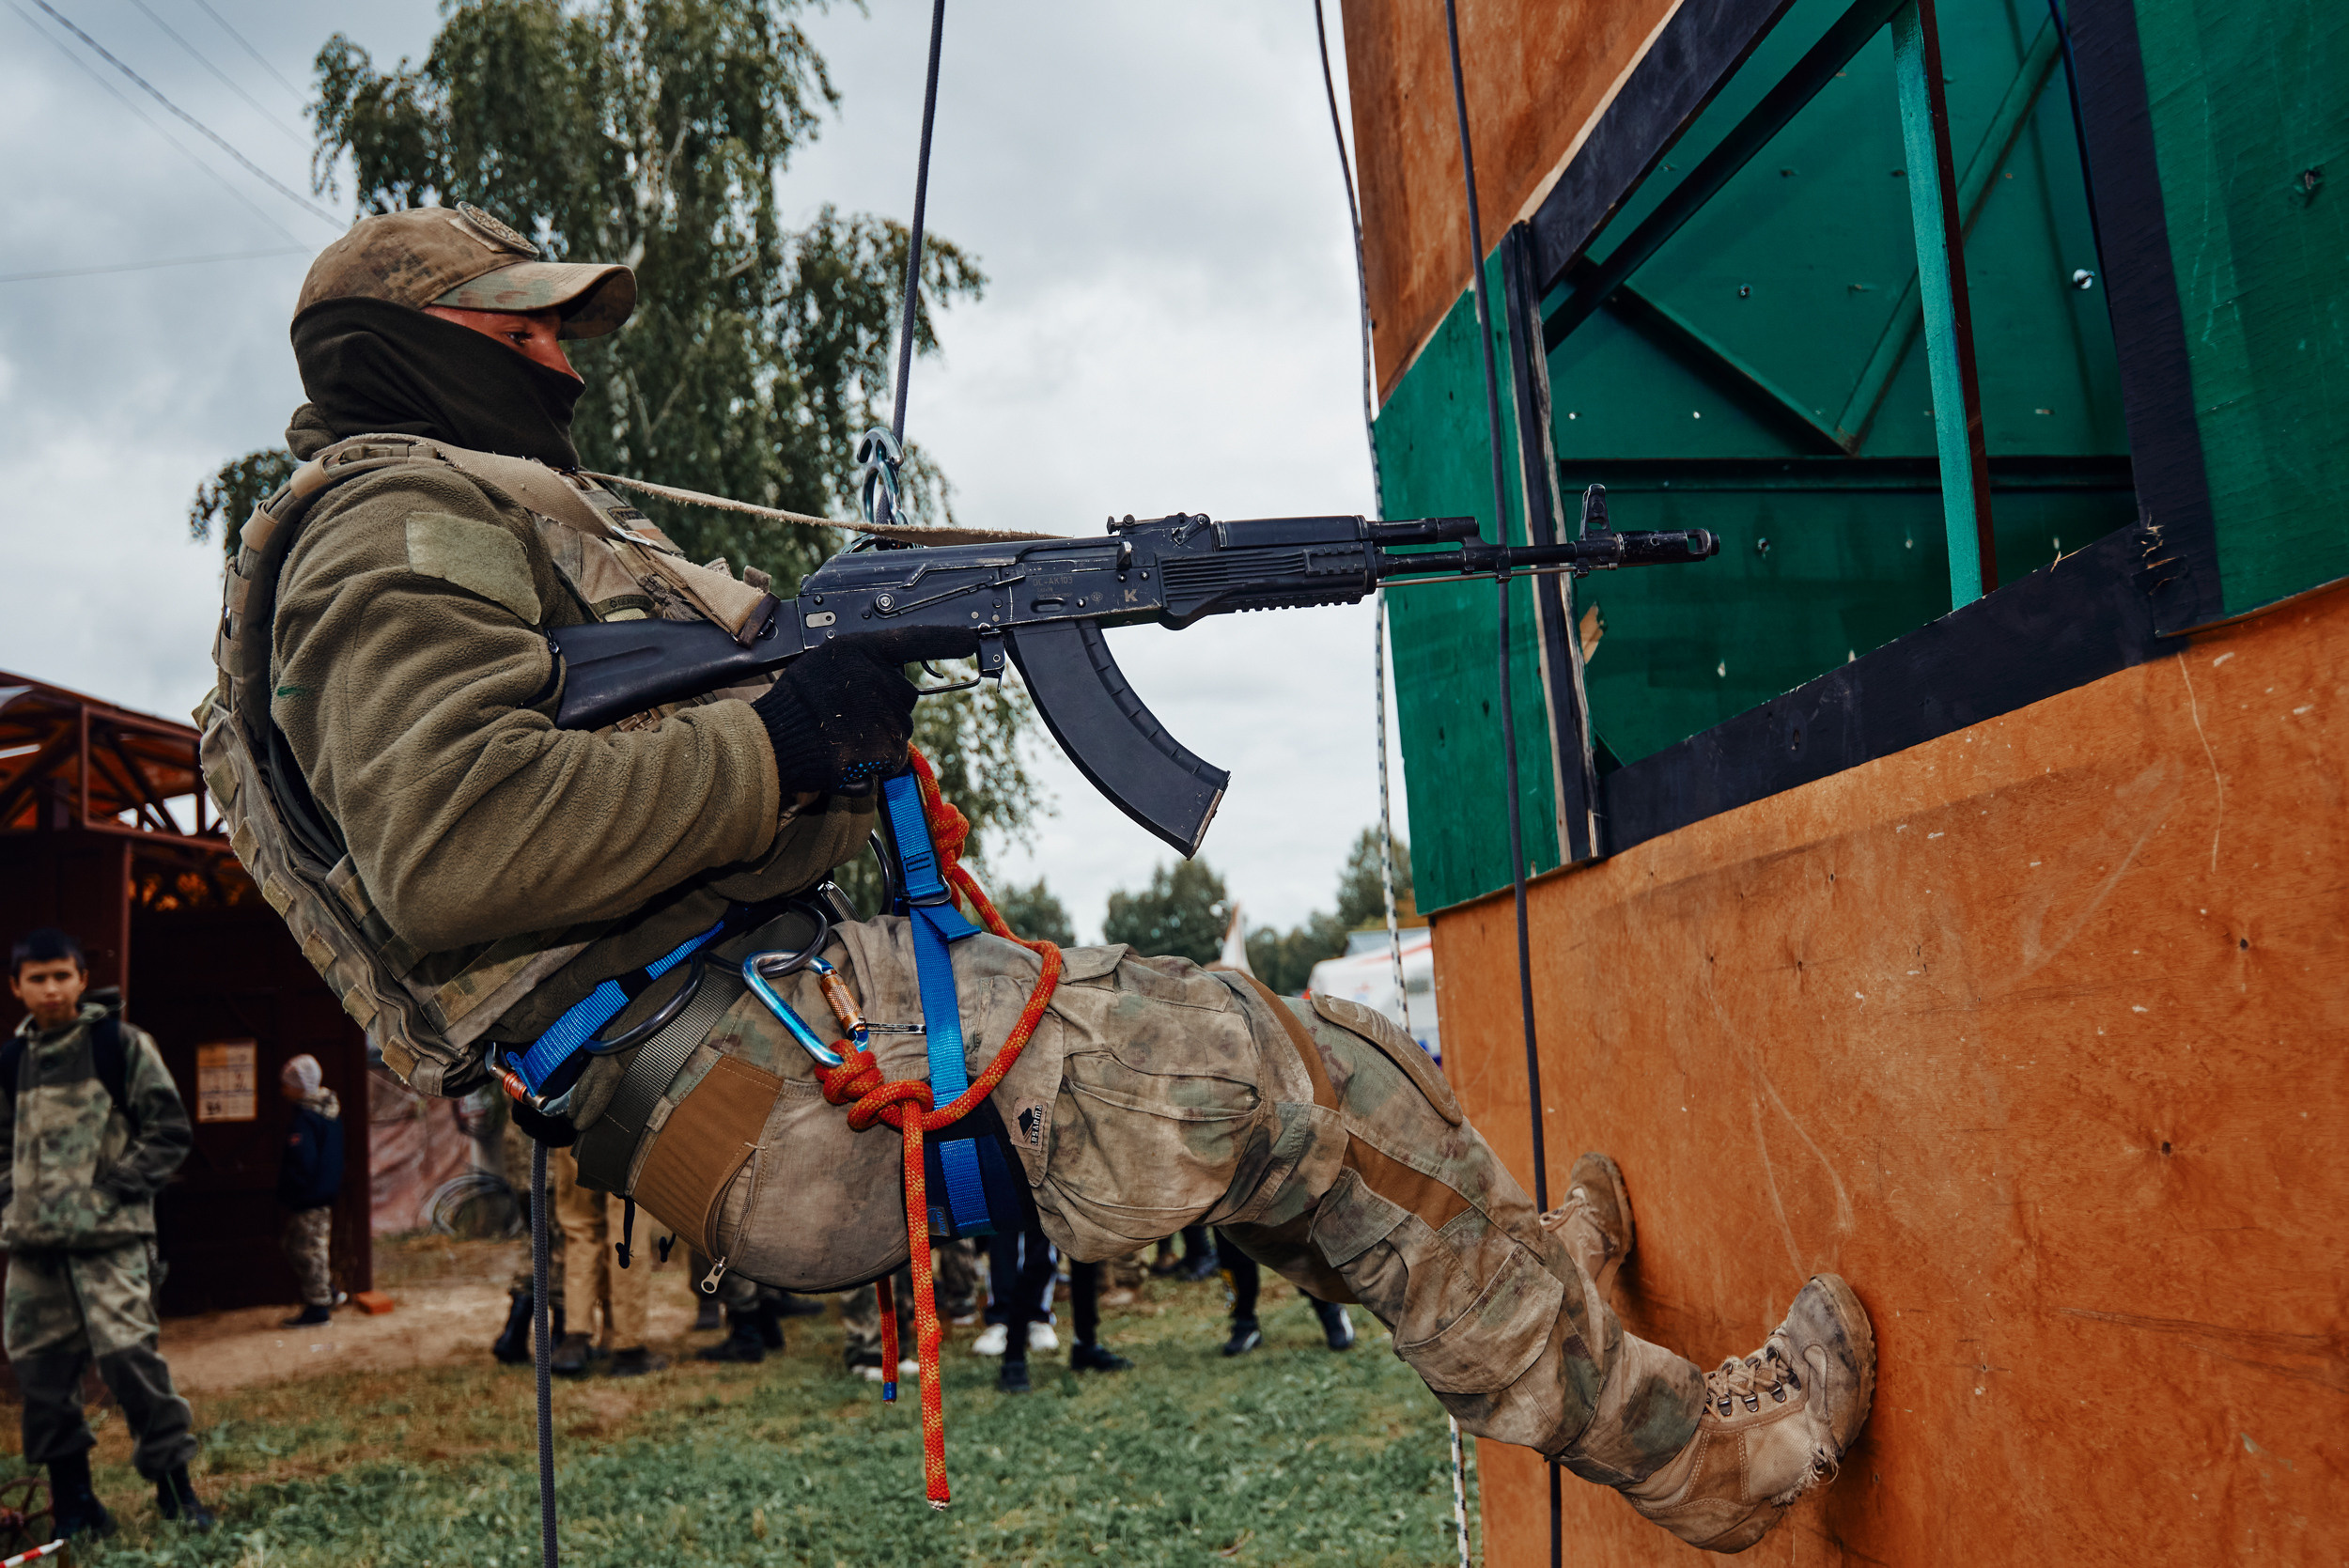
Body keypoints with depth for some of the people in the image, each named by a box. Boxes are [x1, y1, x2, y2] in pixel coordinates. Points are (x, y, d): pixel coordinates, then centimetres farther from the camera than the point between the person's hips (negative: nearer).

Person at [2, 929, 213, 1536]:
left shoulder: (122, 1044, -3)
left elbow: (170, 1131, -2)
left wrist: (117, 1187, -10)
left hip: (110, 1237, -5)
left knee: (128, 1354, -13)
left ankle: (173, 1484, -2)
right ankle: (72, 1498, 20)